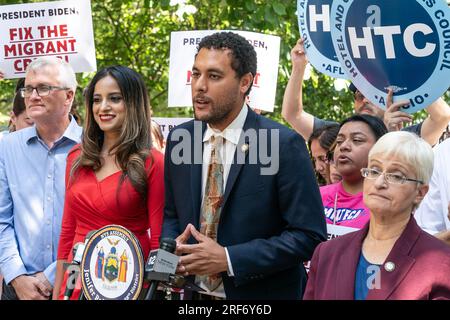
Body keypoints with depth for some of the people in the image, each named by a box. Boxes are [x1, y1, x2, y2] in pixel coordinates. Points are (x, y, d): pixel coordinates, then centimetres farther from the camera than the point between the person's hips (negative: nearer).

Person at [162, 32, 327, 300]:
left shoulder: (283, 145, -16)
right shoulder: (179, 140, 0)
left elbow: (309, 235, -17)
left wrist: (229, 259, -22)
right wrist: (173, 248, -10)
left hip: (261, 295, -5)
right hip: (194, 293, 5)